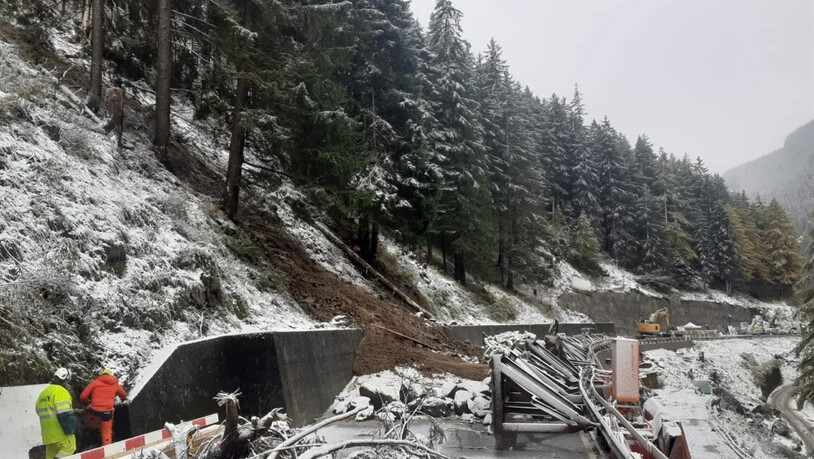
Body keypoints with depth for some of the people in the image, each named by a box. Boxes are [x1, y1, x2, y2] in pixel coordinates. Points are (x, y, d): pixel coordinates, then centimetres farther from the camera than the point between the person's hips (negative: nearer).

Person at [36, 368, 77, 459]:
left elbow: (40, 411, 23)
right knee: (69, 448, -9)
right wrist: (70, 429, -17)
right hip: (61, 431, -9)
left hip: (47, 433, 9)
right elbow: (64, 414, -20)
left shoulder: (43, 393, 18)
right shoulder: (60, 391, -12)